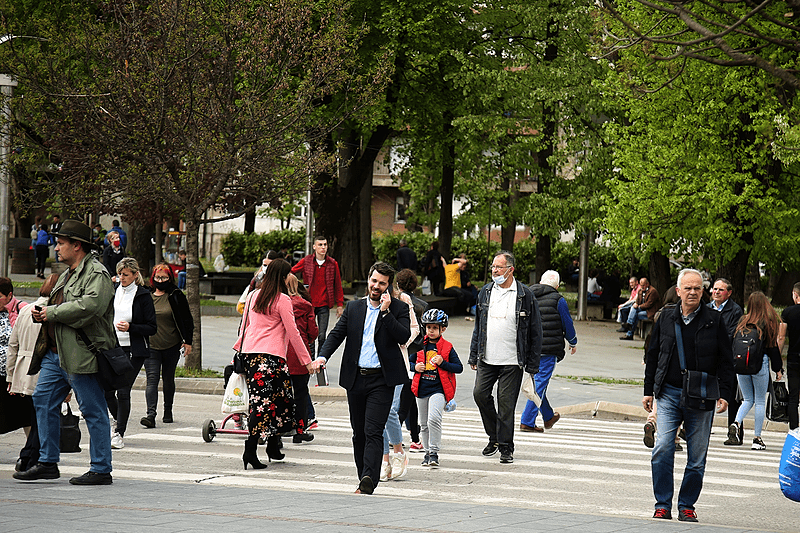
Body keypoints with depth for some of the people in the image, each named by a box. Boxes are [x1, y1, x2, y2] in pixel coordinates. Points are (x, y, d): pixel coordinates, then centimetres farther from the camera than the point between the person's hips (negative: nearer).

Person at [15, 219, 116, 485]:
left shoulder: (97, 274, -11)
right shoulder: (68, 275, 20)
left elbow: (89, 305, -27)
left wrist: (52, 313, -18)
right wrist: (41, 312, 3)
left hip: (82, 355, -10)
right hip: (57, 353, 10)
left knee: (93, 412, -4)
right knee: (43, 400, 9)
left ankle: (101, 470, 2)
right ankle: (47, 463, 16)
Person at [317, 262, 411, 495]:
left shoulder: (398, 308, 1)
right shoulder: (354, 307, 12)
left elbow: (403, 337, -12)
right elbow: (337, 334, 8)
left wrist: (385, 311, -16)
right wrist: (323, 356, -8)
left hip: (381, 380, -4)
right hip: (356, 379, 4)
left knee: (373, 431, -14)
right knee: (359, 432, 9)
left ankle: (369, 479, -23)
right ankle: (364, 480, 19)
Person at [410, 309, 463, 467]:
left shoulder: (447, 347, -1)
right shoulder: (420, 346, 7)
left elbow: (459, 368, -2)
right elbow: (409, 361, 18)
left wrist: (443, 363, -16)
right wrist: (415, 367, -4)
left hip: (439, 389, -4)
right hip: (422, 389, 4)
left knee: (434, 419, -23)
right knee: (424, 423, 11)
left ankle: (434, 452, -16)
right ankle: (427, 453, 25)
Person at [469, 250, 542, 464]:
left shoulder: (525, 295, -4)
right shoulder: (485, 292, 10)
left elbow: (535, 332, -1)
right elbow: (478, 326, 17)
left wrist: (532, 364, -4)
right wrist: (474, 356, 13)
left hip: (512, 361, -4)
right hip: (487, 359, 4)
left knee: (506, 403, -3)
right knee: (480, 393, -5)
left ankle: (506, 447, 8)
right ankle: (494, 436, 16)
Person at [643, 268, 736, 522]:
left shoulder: (714, 320, 1)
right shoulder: (666, 318, 7)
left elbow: (725, 361, 3)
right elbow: (653, 356, 14)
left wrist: (724, 394, -5)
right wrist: (649, 391, 11)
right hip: (669, 394, 1)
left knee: (697, 456, 3)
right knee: (662, 449, -9)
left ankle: (686, 506, 14)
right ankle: (663, 505, -1)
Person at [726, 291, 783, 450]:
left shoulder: (742, 321, 3)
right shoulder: (768, 323, -6)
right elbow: (773, 346, -3)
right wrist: (778, 369, 4)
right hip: (760, 364, -3)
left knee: (748, 400, 16)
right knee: (760, 401, 7)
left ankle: (736, 423, -10)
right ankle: (757, 438, 5)